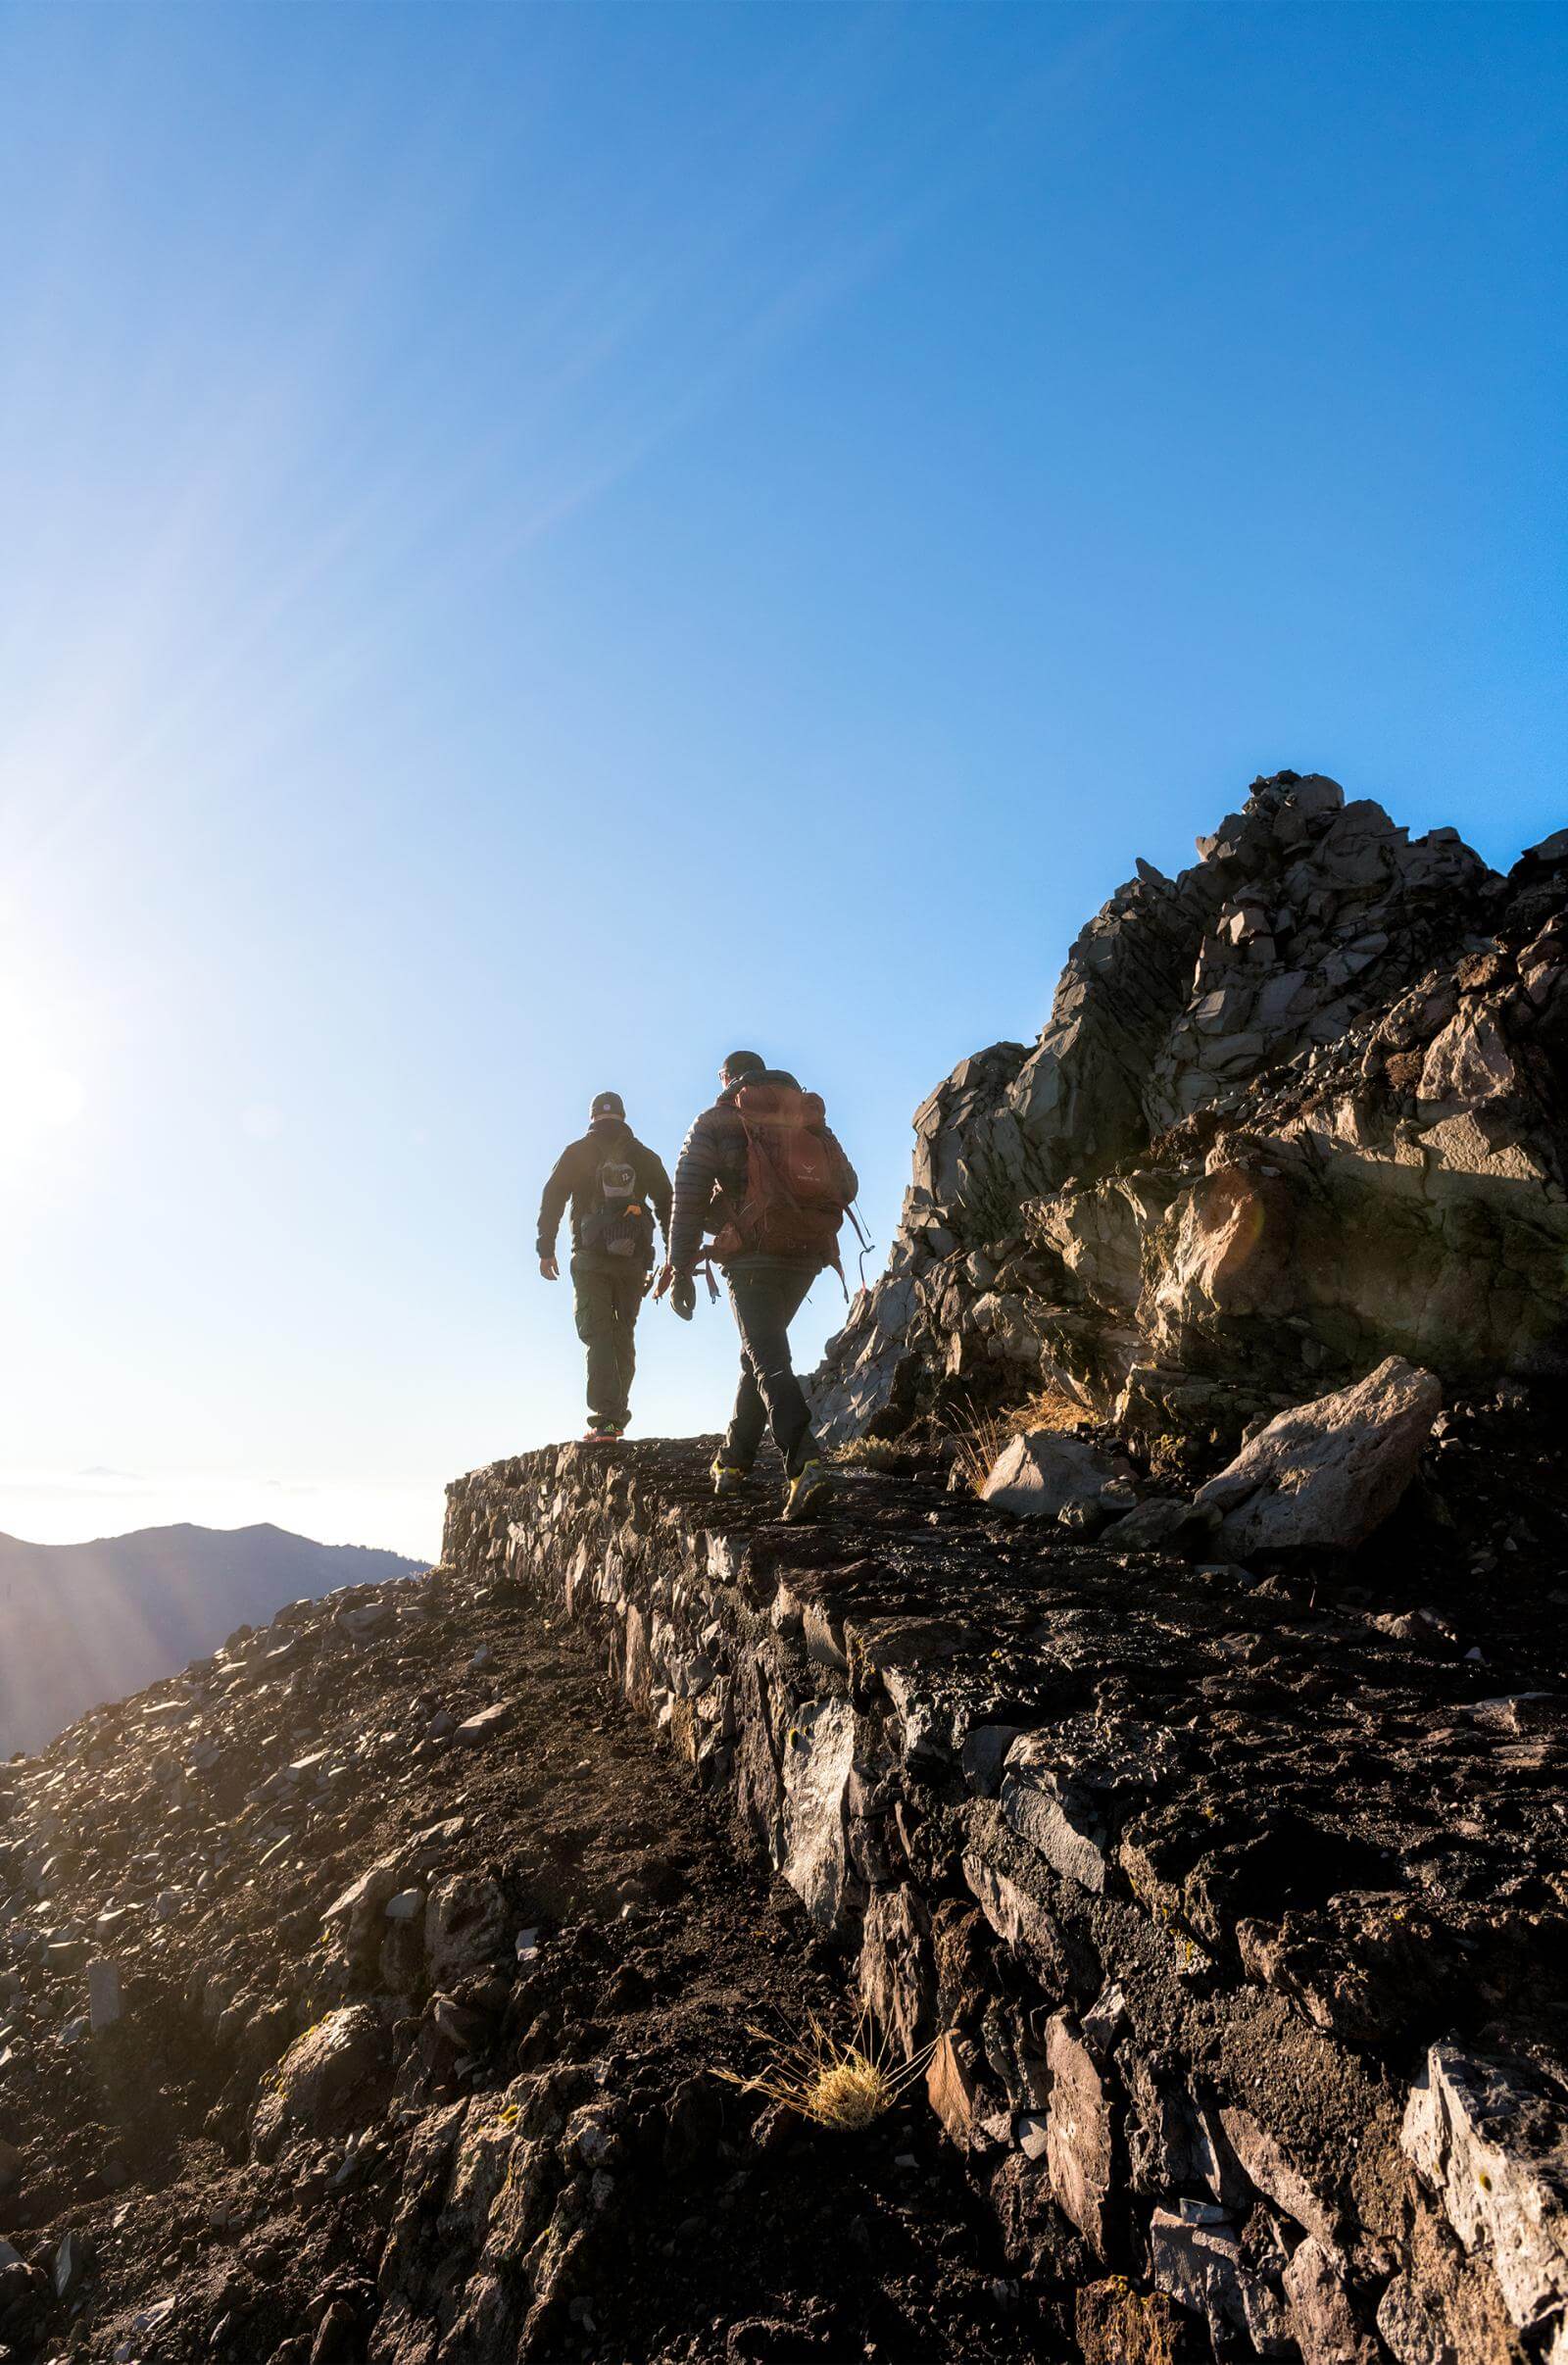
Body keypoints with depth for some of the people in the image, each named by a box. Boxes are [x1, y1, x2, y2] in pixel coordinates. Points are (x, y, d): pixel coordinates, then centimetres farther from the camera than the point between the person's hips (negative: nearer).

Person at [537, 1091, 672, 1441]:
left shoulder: (577, 1153, 7)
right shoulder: (645, 1156, 13)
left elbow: (552, 1199, -1)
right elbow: (666, 1205, 10)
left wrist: (546, 1251, 0)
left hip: (592, 1259, -2)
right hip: (633, 1262, 3)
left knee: (596, 1333, -6)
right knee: (622, 1335, 12)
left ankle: (606, 1417, -20)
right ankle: (617, 1415, 12)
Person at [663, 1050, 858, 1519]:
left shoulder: (714, 1124, 7)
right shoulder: (809, 1120, 18)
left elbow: (688, 1197, -3)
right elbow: (847, 1185, 12)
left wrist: (681, 1270, -2)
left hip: (753, 1255, -5)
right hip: (808, 1255, 5)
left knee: (769, 1361, -10)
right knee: (760, 1353, 19)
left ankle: (806, 1464, -31)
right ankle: (732, 1462, 26)